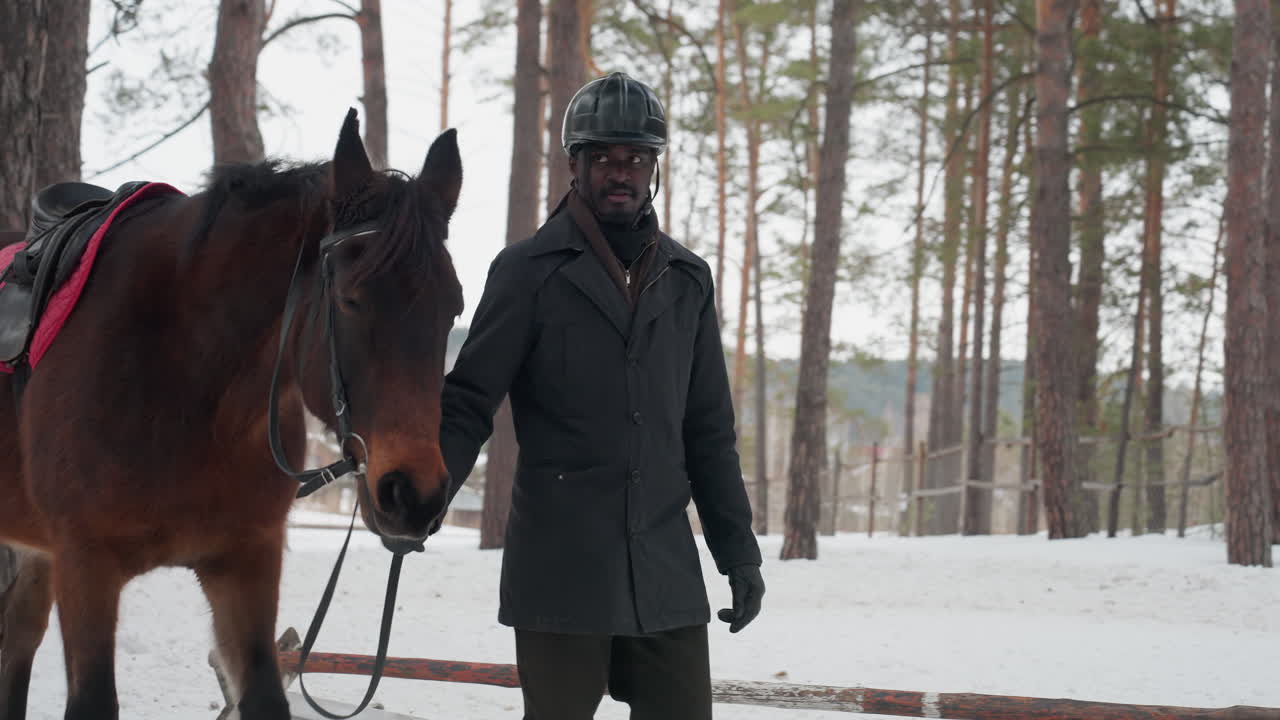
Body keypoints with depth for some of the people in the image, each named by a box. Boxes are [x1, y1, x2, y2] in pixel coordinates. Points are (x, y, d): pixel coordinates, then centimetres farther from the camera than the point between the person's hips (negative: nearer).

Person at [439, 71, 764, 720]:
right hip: (558, 570, -4)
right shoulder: (527, 272, -1)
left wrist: (739, 552, 12)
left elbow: (709, 431, 15)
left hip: (667, 573, 4)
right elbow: (469, 402, -4)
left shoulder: (687, 281, 11)